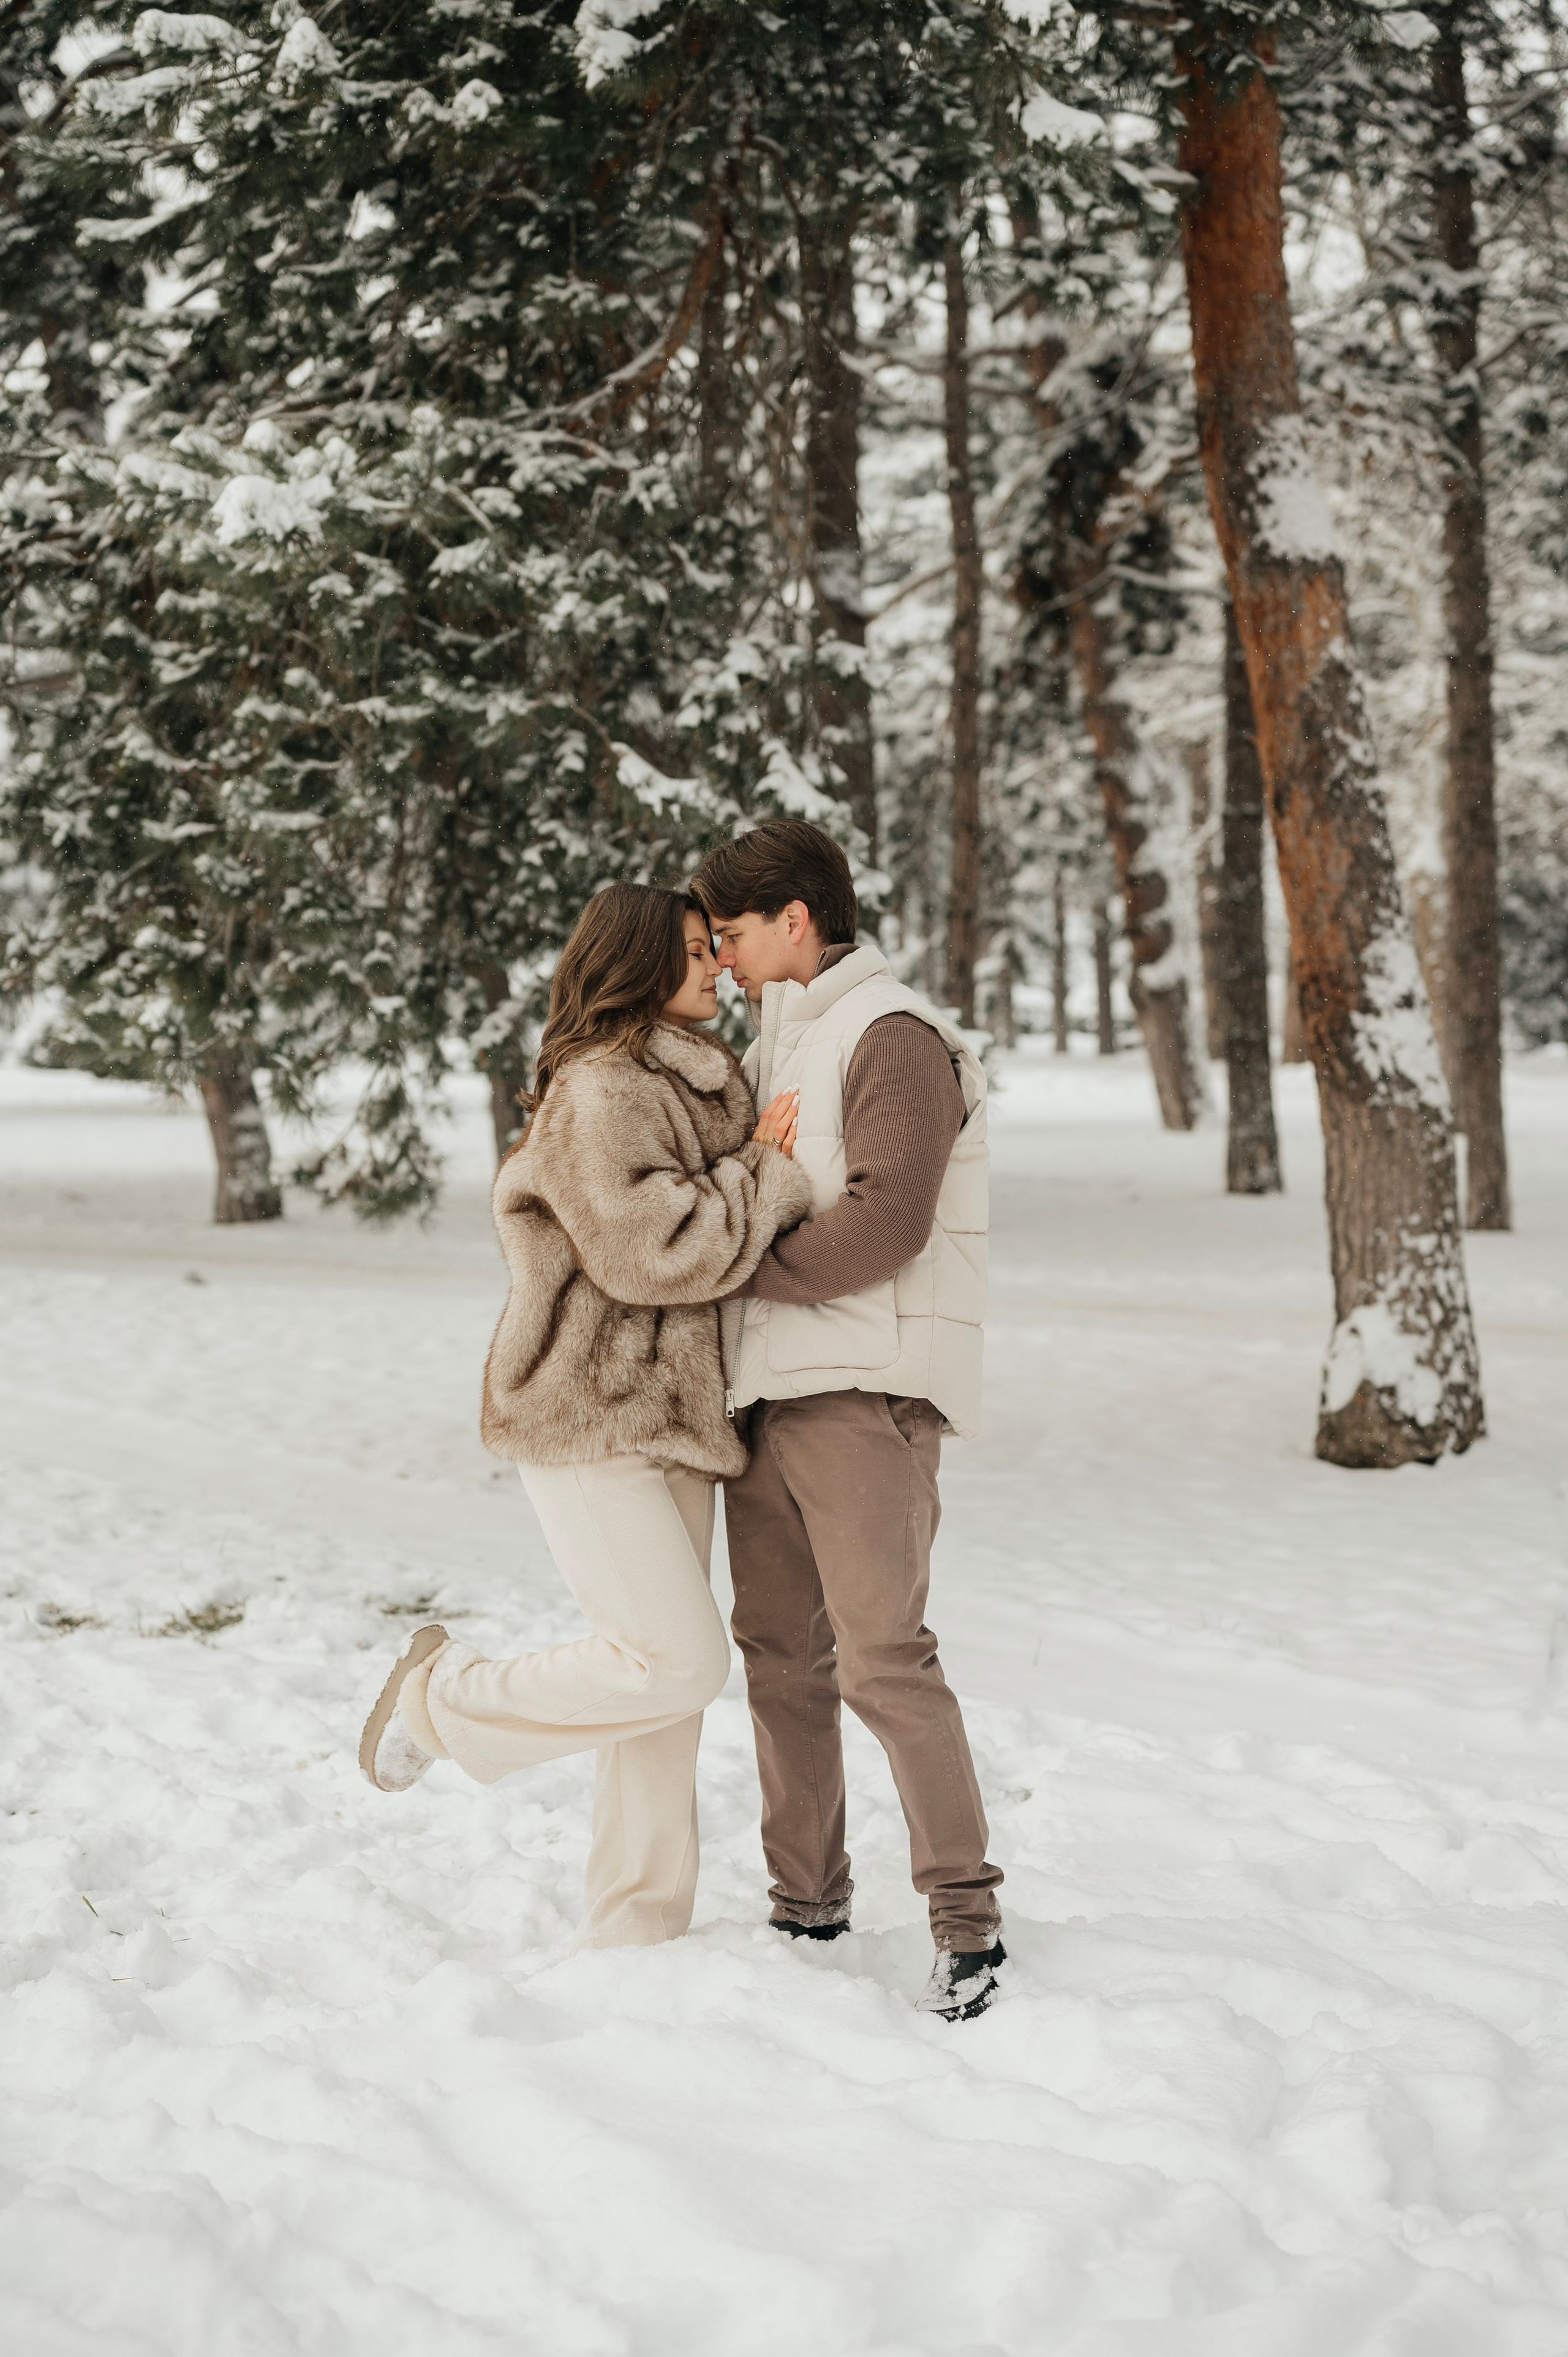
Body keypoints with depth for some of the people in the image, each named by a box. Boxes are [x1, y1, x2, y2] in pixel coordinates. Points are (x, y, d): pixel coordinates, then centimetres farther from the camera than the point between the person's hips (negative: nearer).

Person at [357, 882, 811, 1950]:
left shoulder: (699, 1086, 17)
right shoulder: (598, 1094, -14)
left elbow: (716, 1235, 15)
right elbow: (656, 1248, -22)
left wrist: (759, 1160, -3)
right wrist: (772, 1178, -12)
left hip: (672, 1417, 9)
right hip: (592, 1419, -9)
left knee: (670, 1676, 9)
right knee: (680, 1662, -12)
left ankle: (640, 1929, 17)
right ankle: (446, 1695, 7)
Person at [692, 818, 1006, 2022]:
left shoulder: (893, 1036, -8)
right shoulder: (773, 1047, 20)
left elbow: (884, 1223, -19)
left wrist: (740, 1264, -11)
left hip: (866, 1392, -9)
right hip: (768, 1391, 9)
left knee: (882, 1656, -13)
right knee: (781, 1655, 9)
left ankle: (968, 1918, -7)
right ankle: (809, 1904, 19)